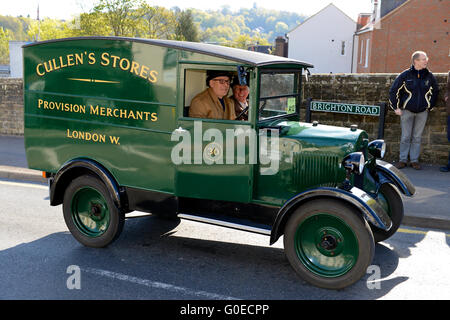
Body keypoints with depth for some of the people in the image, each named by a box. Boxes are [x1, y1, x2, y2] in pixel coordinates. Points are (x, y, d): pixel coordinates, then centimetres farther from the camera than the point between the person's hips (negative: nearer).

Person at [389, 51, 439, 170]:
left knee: (417, 137, 7)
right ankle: (403, 160, 10)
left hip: (422, 112, 2)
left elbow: (434, 92, 17)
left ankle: (414, 160, 14)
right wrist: (396, 107, -2)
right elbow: (393, 91, 1)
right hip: (407, 111, -2)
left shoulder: (429, 76, 3)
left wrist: (429, 106, 12)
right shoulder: (405, 75, -5)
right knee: (405, 137, 1)